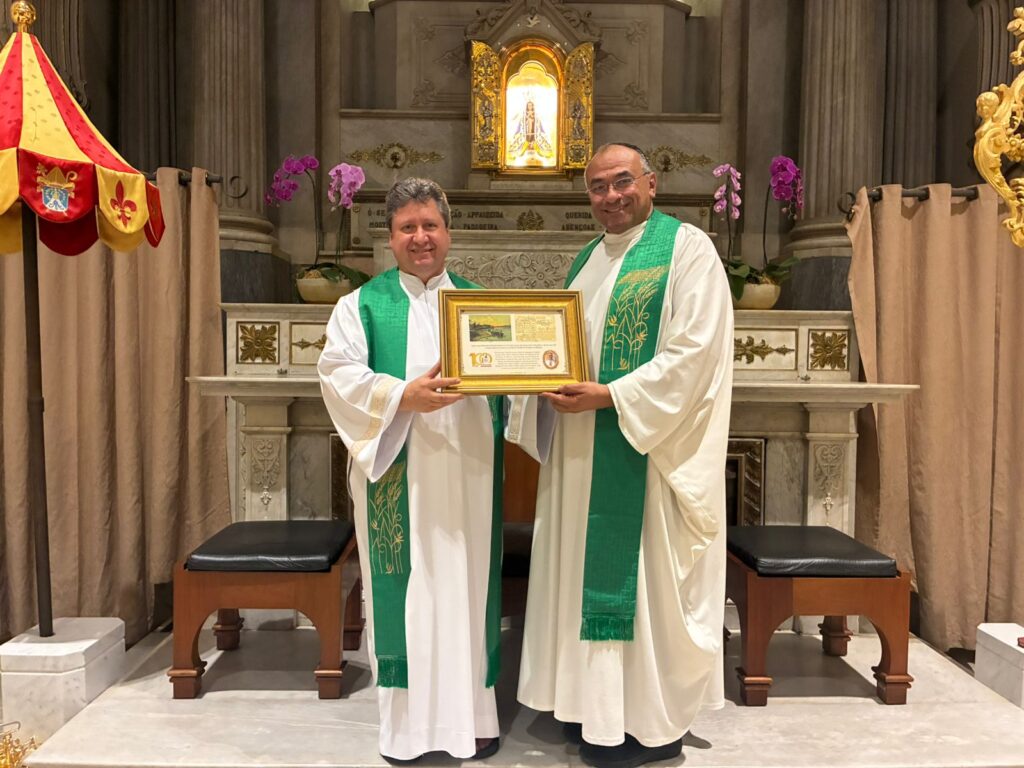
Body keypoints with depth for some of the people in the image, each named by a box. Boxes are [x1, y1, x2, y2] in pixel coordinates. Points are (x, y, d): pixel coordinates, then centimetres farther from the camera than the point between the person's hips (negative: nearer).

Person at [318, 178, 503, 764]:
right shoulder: (363, 304, 7)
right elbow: (340, 375, -6)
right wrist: (404, 396, -20)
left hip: (466, 472, 2)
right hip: (397, 473, -2)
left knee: (467, 584, 7)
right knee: (405, 589, 3)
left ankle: (473, 711, 20)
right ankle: (406, 719, 17)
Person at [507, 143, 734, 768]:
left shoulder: (687, 247, -6)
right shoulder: (588, 259, 17)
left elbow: (694, 351, -17)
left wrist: (609, 396, -21)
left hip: (649, 448, -7)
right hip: (583, 451, 8)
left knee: (644, 575, 1)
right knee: (590, 570, 13)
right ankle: (595, 702, 29)